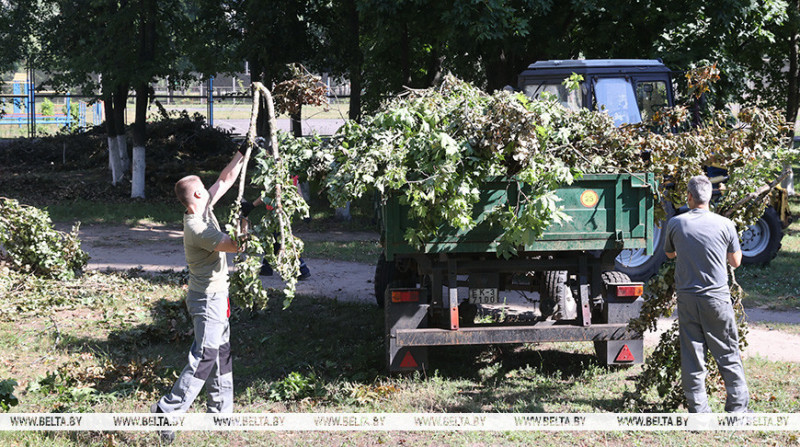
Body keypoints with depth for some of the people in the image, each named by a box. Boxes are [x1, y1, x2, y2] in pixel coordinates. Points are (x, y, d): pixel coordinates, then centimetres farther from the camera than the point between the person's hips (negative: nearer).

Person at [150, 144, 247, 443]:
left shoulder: (204, 210, 3)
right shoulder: (196, 228, -24)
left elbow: (226, 180, 11)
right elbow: (236, 245, -27)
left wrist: (242, 154, 7)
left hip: (215, 297, 10)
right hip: (208, 300, -10)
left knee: (221, 355, 15)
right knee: (203, 359, -10)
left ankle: (220, 411, 23)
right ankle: (168, 411, -7)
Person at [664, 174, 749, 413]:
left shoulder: (675, 224, -2)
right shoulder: (724, 225, -6)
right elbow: (736, 261, 6)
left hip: (687, 298, 1)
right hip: (717, 298, -1)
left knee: (691, 356, 6)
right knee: (728, 354, 8)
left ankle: (698, 410, 8)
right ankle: (738, 407, 10)